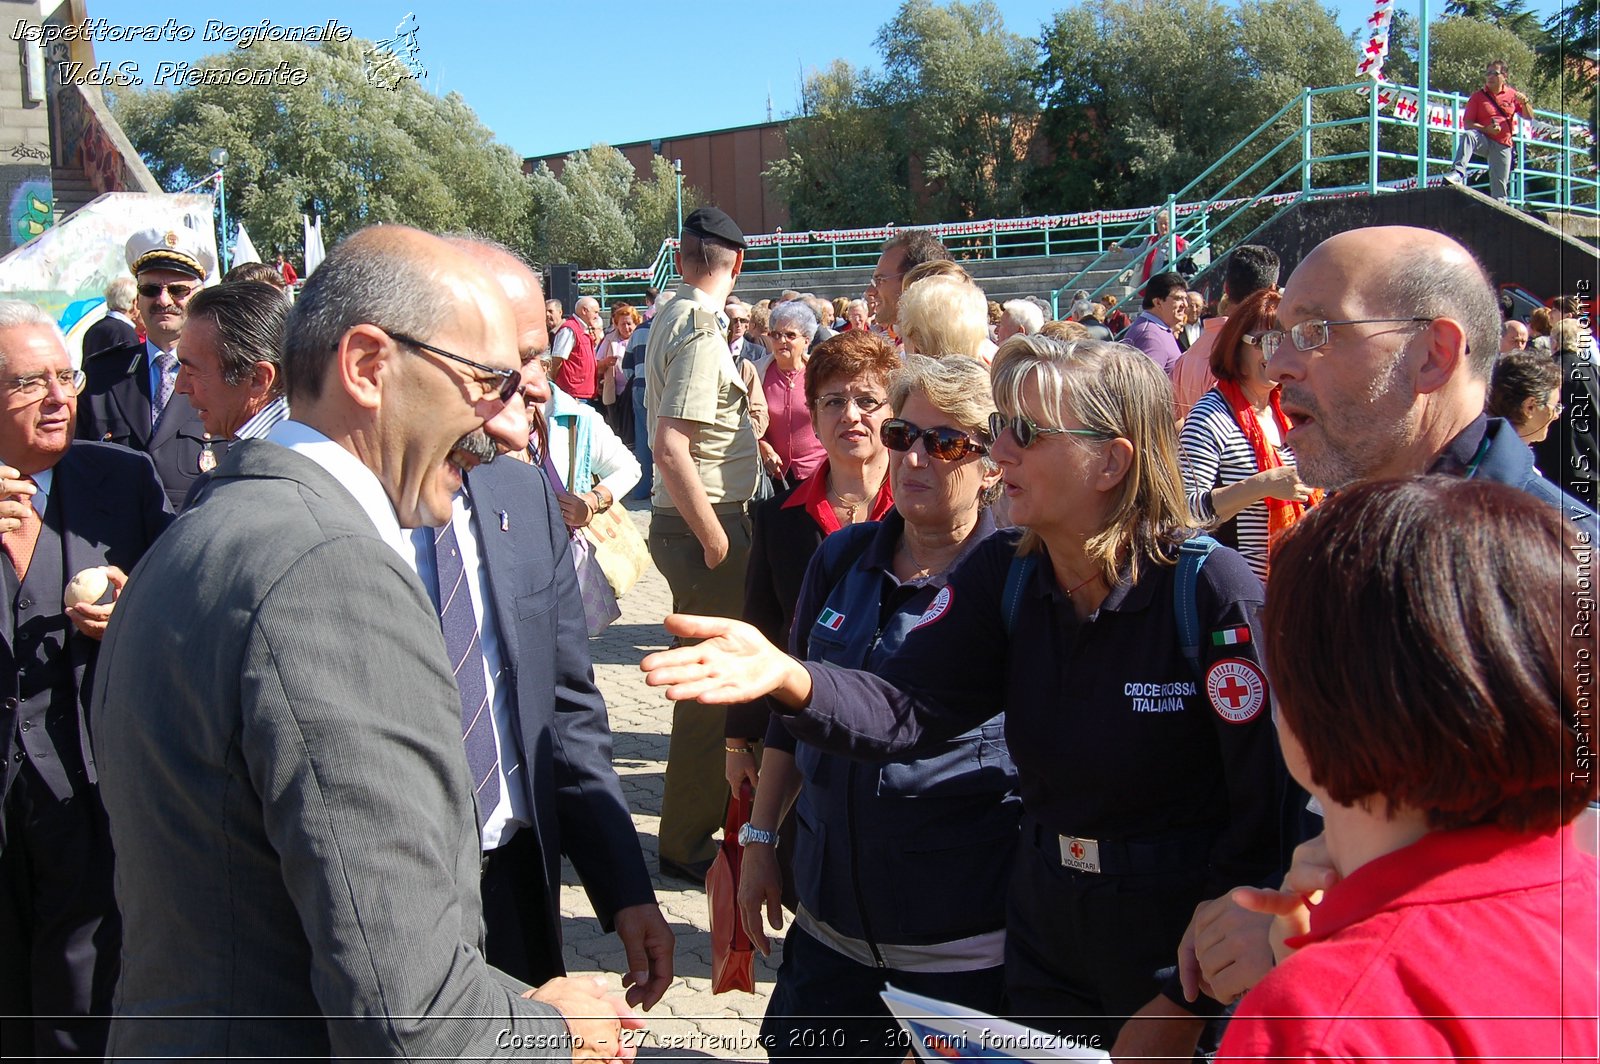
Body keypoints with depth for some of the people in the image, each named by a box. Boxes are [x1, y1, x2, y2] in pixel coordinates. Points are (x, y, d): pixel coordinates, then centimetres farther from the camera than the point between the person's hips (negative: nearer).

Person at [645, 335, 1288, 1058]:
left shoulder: (1213, 590, -20)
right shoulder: (1004, 573, -4)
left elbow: (1268, 815, -20)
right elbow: (904, 706, -16)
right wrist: (786, 678, -35)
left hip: (1184, 938, -5)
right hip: (1045, 937, 5)